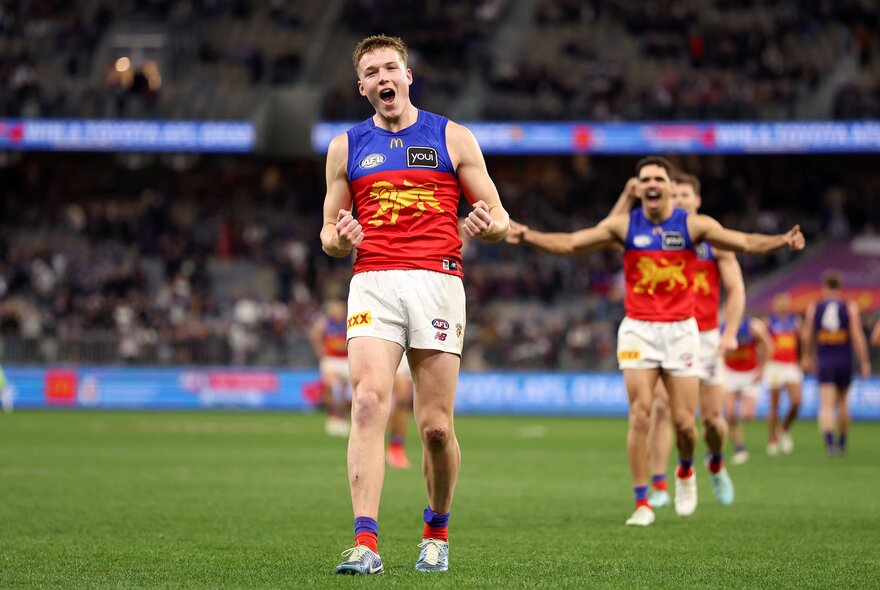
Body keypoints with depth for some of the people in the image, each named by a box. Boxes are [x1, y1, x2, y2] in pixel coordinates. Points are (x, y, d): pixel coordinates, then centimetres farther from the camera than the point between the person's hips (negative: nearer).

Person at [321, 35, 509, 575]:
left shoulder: (453, 138, 10)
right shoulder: (346, 148, 15)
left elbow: (500, 220, 11)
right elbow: (330, 234, 19)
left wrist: (488, 225, -14)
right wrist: (340, 239, -6)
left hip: (438, 282, -1)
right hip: (372, 284, 1)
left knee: (435, 425, -2)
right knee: (368, 404, -18)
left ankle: (437, 533, 21)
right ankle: (366, 543, -23)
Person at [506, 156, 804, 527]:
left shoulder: (693, 225, -2)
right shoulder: (623, 226, 0)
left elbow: (745, 242, -9)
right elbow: (569, 243, -3)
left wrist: (782, 242, -27)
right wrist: (528, 237, -17)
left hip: (681, 329, 0)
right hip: (638, 329, 0)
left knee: (683, 422, -2)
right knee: (640, 415, -11)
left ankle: (686, 472, 32)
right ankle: (641, 503, -5)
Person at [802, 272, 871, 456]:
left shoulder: (813, 308, 1)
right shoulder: (850, 307, -1)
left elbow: (807, 337, 9)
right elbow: (858, 337, -8)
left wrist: (808, 356, 25)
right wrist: (864, 362, -4)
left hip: (824, 361, -1)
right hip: (845, 360, 1)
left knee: (826, 405, -8)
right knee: (842, 401, 19)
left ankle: (829, 439, -30)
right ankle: (842, 442, 30)